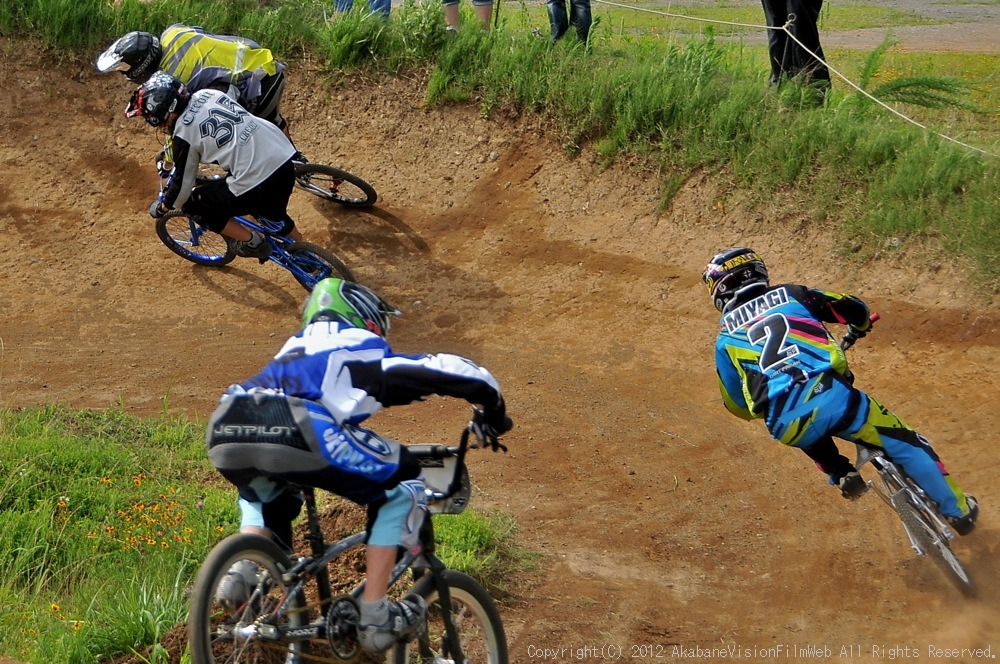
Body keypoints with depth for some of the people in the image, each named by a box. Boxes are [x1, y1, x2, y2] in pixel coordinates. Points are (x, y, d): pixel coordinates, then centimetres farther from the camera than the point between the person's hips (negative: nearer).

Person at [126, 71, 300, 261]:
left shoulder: (184, 134, -7)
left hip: (257, 182, -8)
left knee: (195, 203, 12)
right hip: (286, 161, 8)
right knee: (272, 212, 37)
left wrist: (162, 208, 23)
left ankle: (252, 242, 17)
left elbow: (182, 184, 4)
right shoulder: (208, 94, 11)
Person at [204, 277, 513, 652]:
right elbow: (467, 376, 22)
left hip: (226, 437, 6)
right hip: (299, 434, -6)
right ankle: (375, 618, 11)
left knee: (262, 496, 40)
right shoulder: (368, 350, 25)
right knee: (401, 491, 16)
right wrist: (494, 416, 41)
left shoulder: (295, 348, 41)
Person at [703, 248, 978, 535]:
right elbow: (855, 309, 22)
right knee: (905, 444, 21)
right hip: (833, 398, -1)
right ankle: (957, 510, 28)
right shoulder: (790, 295, 20)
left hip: (787, 426, 1)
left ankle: (841, 474, 23)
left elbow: (737, 405, 24)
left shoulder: (726, 338, 20)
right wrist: (858, 329, 46)